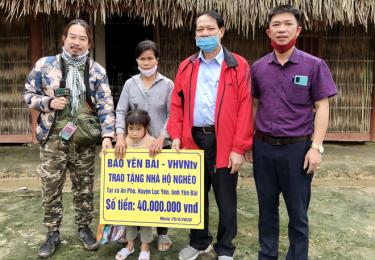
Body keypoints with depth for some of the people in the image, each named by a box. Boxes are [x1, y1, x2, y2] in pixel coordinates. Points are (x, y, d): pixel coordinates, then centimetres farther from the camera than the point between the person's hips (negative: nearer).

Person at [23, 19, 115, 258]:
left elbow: (105, 105, -5)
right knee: (51, 189, 7)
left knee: (84, 188, 12)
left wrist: (108, 135, -16)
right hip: (53, 138, 0)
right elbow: (29, 94, 6)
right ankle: (53, 233, 26)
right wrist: (49, 103, -13)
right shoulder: (45, 65, -1)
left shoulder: (97, 71, 0)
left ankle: (84, 228, 31)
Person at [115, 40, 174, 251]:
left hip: (161, 145, -2)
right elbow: (121, 111, 1)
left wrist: (161, 137, -16)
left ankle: (162, 232, 18)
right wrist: (120, 135, -13)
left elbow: (172, 115, -4)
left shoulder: (167, 84, -1)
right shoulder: (130, 84, 6)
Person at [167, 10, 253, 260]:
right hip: (193, 140, 4)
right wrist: (176, 135, -2)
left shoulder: (238, 65, -2)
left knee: (226, 199, 8)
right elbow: (177, 104, 10)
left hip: (224, 143, -3)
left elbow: (245, 108, -8)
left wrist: (239, 148, -13)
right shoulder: (186, 66, 11)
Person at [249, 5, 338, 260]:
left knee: (298, 210, 9)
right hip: (263, 147, 3)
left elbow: (322, 107, -5)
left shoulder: (314, 65, -4)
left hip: (297, 148, -3)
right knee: (267, 206, 15)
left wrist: (316, 146, -11)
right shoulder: (258, 67, 5)